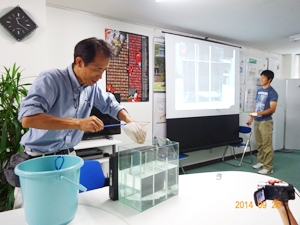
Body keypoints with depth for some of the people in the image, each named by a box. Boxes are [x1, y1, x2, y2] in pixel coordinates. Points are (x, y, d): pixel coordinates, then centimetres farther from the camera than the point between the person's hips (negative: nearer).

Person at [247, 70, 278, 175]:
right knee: (259, 144, 15)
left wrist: (258, 114, -26)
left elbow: (272, 109, -16)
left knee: (267, 145, -4)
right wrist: (252, 118, 17)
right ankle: (261, 161, 28)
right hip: (257, 121, 7)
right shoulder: (259, 91, 14)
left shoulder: (272, 92, -9)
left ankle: (268, 167, 2)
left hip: (265, 122, -7)